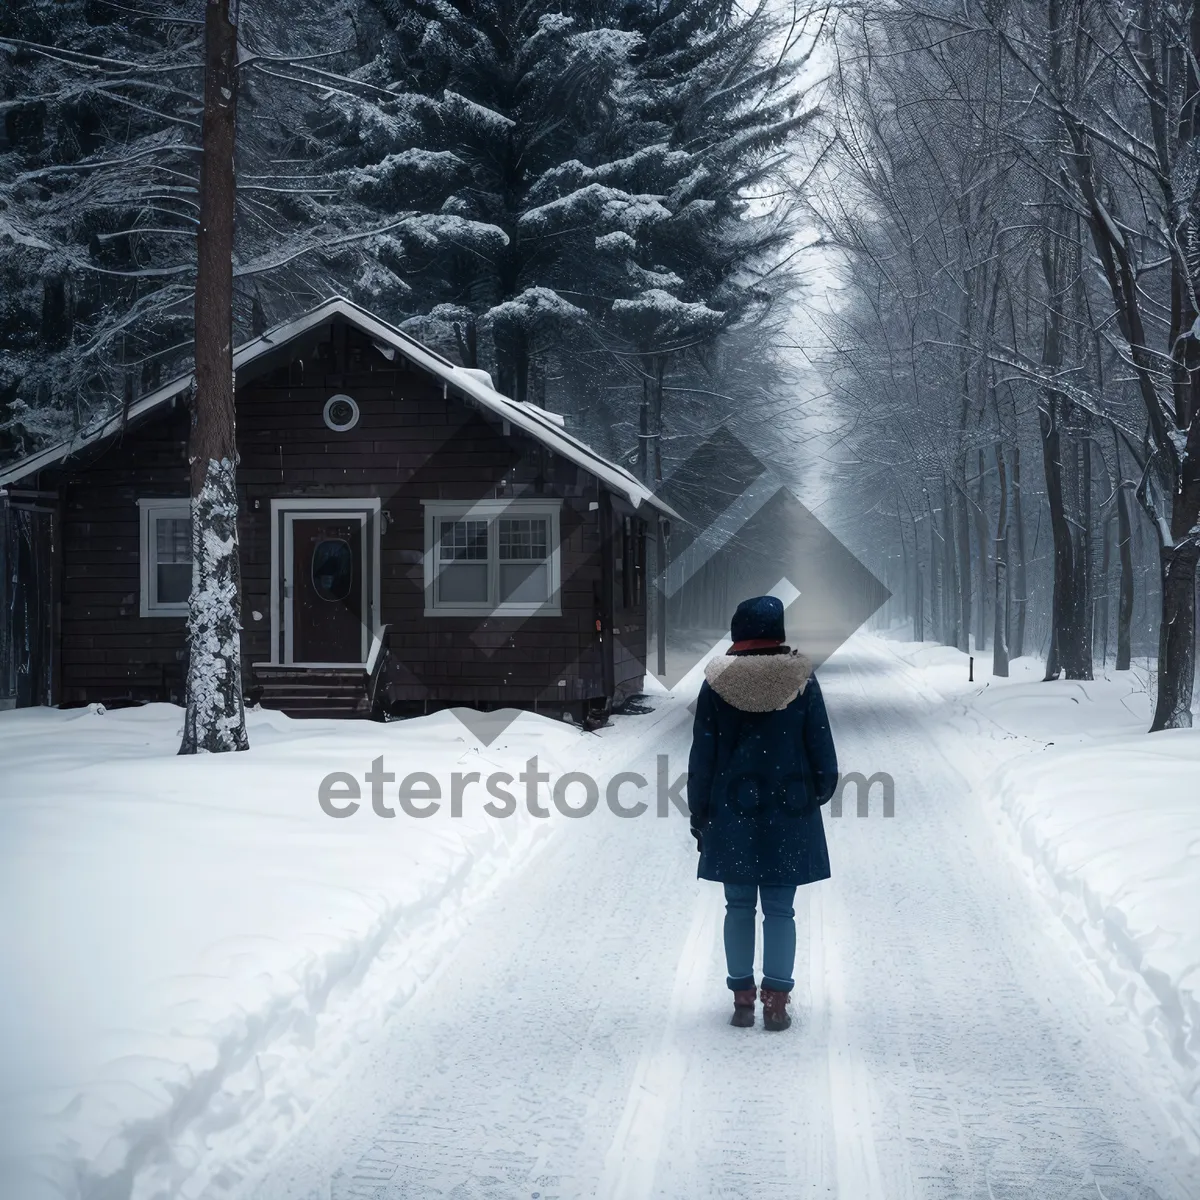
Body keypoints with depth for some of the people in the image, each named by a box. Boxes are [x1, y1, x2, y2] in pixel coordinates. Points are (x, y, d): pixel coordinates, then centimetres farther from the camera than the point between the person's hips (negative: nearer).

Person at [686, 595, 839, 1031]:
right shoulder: (801, 680, -5)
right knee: (780, 909, 4)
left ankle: (742, 999, 11)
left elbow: (702, 758, 0)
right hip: (789, 814, 0)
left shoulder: (717, 683, -4)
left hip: (732, 814, 1)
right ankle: (776, 1002, 3)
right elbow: (821, 750, 1)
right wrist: (821, 789, 19)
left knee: (739, 906, 9)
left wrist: (699, 816, 8)